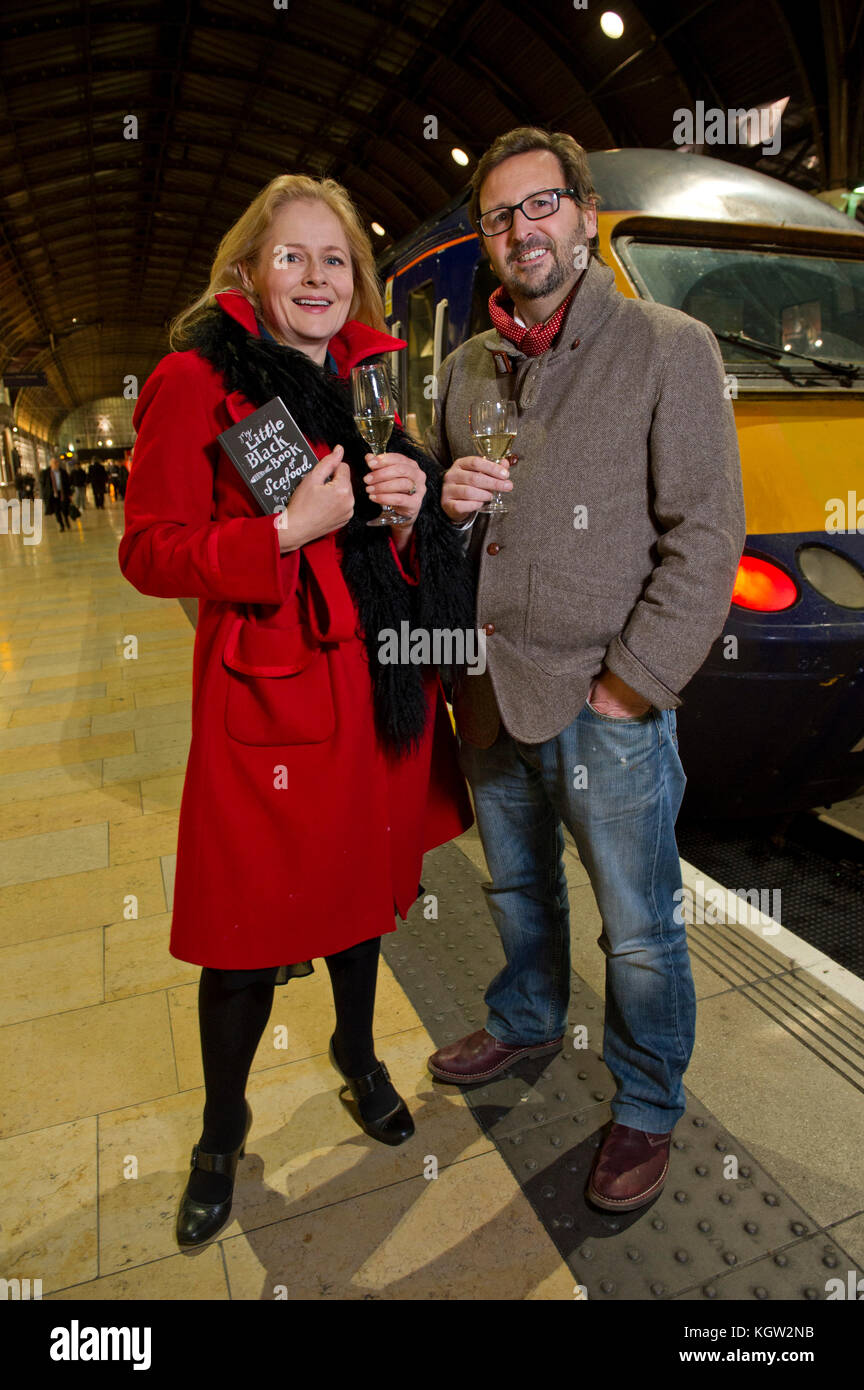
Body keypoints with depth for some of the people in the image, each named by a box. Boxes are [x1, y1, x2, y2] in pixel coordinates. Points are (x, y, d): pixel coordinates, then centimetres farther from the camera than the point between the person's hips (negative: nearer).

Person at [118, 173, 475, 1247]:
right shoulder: (197, 382, -6)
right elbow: (149, 551, -9)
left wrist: (415, 503, -6)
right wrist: (289, 530, -20)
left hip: (379, 680, 6)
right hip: (266, 695, -5)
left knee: (361, 880, 20)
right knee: (252, 922, 6)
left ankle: (357, 1053, 48)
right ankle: (222, 1131, 34)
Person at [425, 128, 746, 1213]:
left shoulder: (669, 348, -5)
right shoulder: (467, 369, 11)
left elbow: (707, 536, -10)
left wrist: (631, 683, -14)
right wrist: (449, 502, -7)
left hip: (608, 708, -5)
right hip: (489, 692, 5)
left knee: (639, 932, 9)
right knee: (517, 887, 24)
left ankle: (646, 1110, 34)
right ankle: (525, 1022, 50)